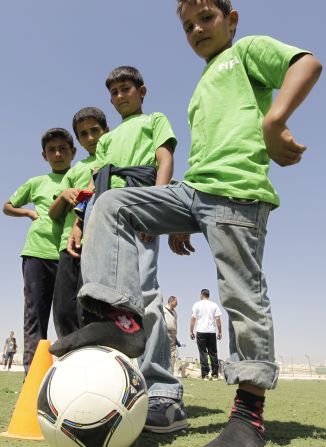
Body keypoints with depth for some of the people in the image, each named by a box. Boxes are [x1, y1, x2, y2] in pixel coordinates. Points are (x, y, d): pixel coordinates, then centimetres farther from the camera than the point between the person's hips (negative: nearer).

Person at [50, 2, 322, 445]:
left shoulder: (248, 49, 15)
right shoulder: (202, 90, 34)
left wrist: (273, 122, -19)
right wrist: (180, 221, 22)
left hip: (235, 188, -8)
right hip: (192, 189, 8)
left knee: (242, 293, -9)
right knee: (111, 203, -5)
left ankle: (250, 410, 3)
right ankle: (120, 314, -18)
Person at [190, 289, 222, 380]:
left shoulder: (197, 305, 2)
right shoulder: (214, 305, 7)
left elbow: (193, 318, -2)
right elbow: (218, 319, 2)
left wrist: (191, 331, 3)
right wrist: (219, 332, 8)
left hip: (201, 331, -2)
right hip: (212, 331, 2)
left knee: (203, 353, 1)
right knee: (213, 353, 9)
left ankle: (205, 375, -2)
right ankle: (215, 375, 10)